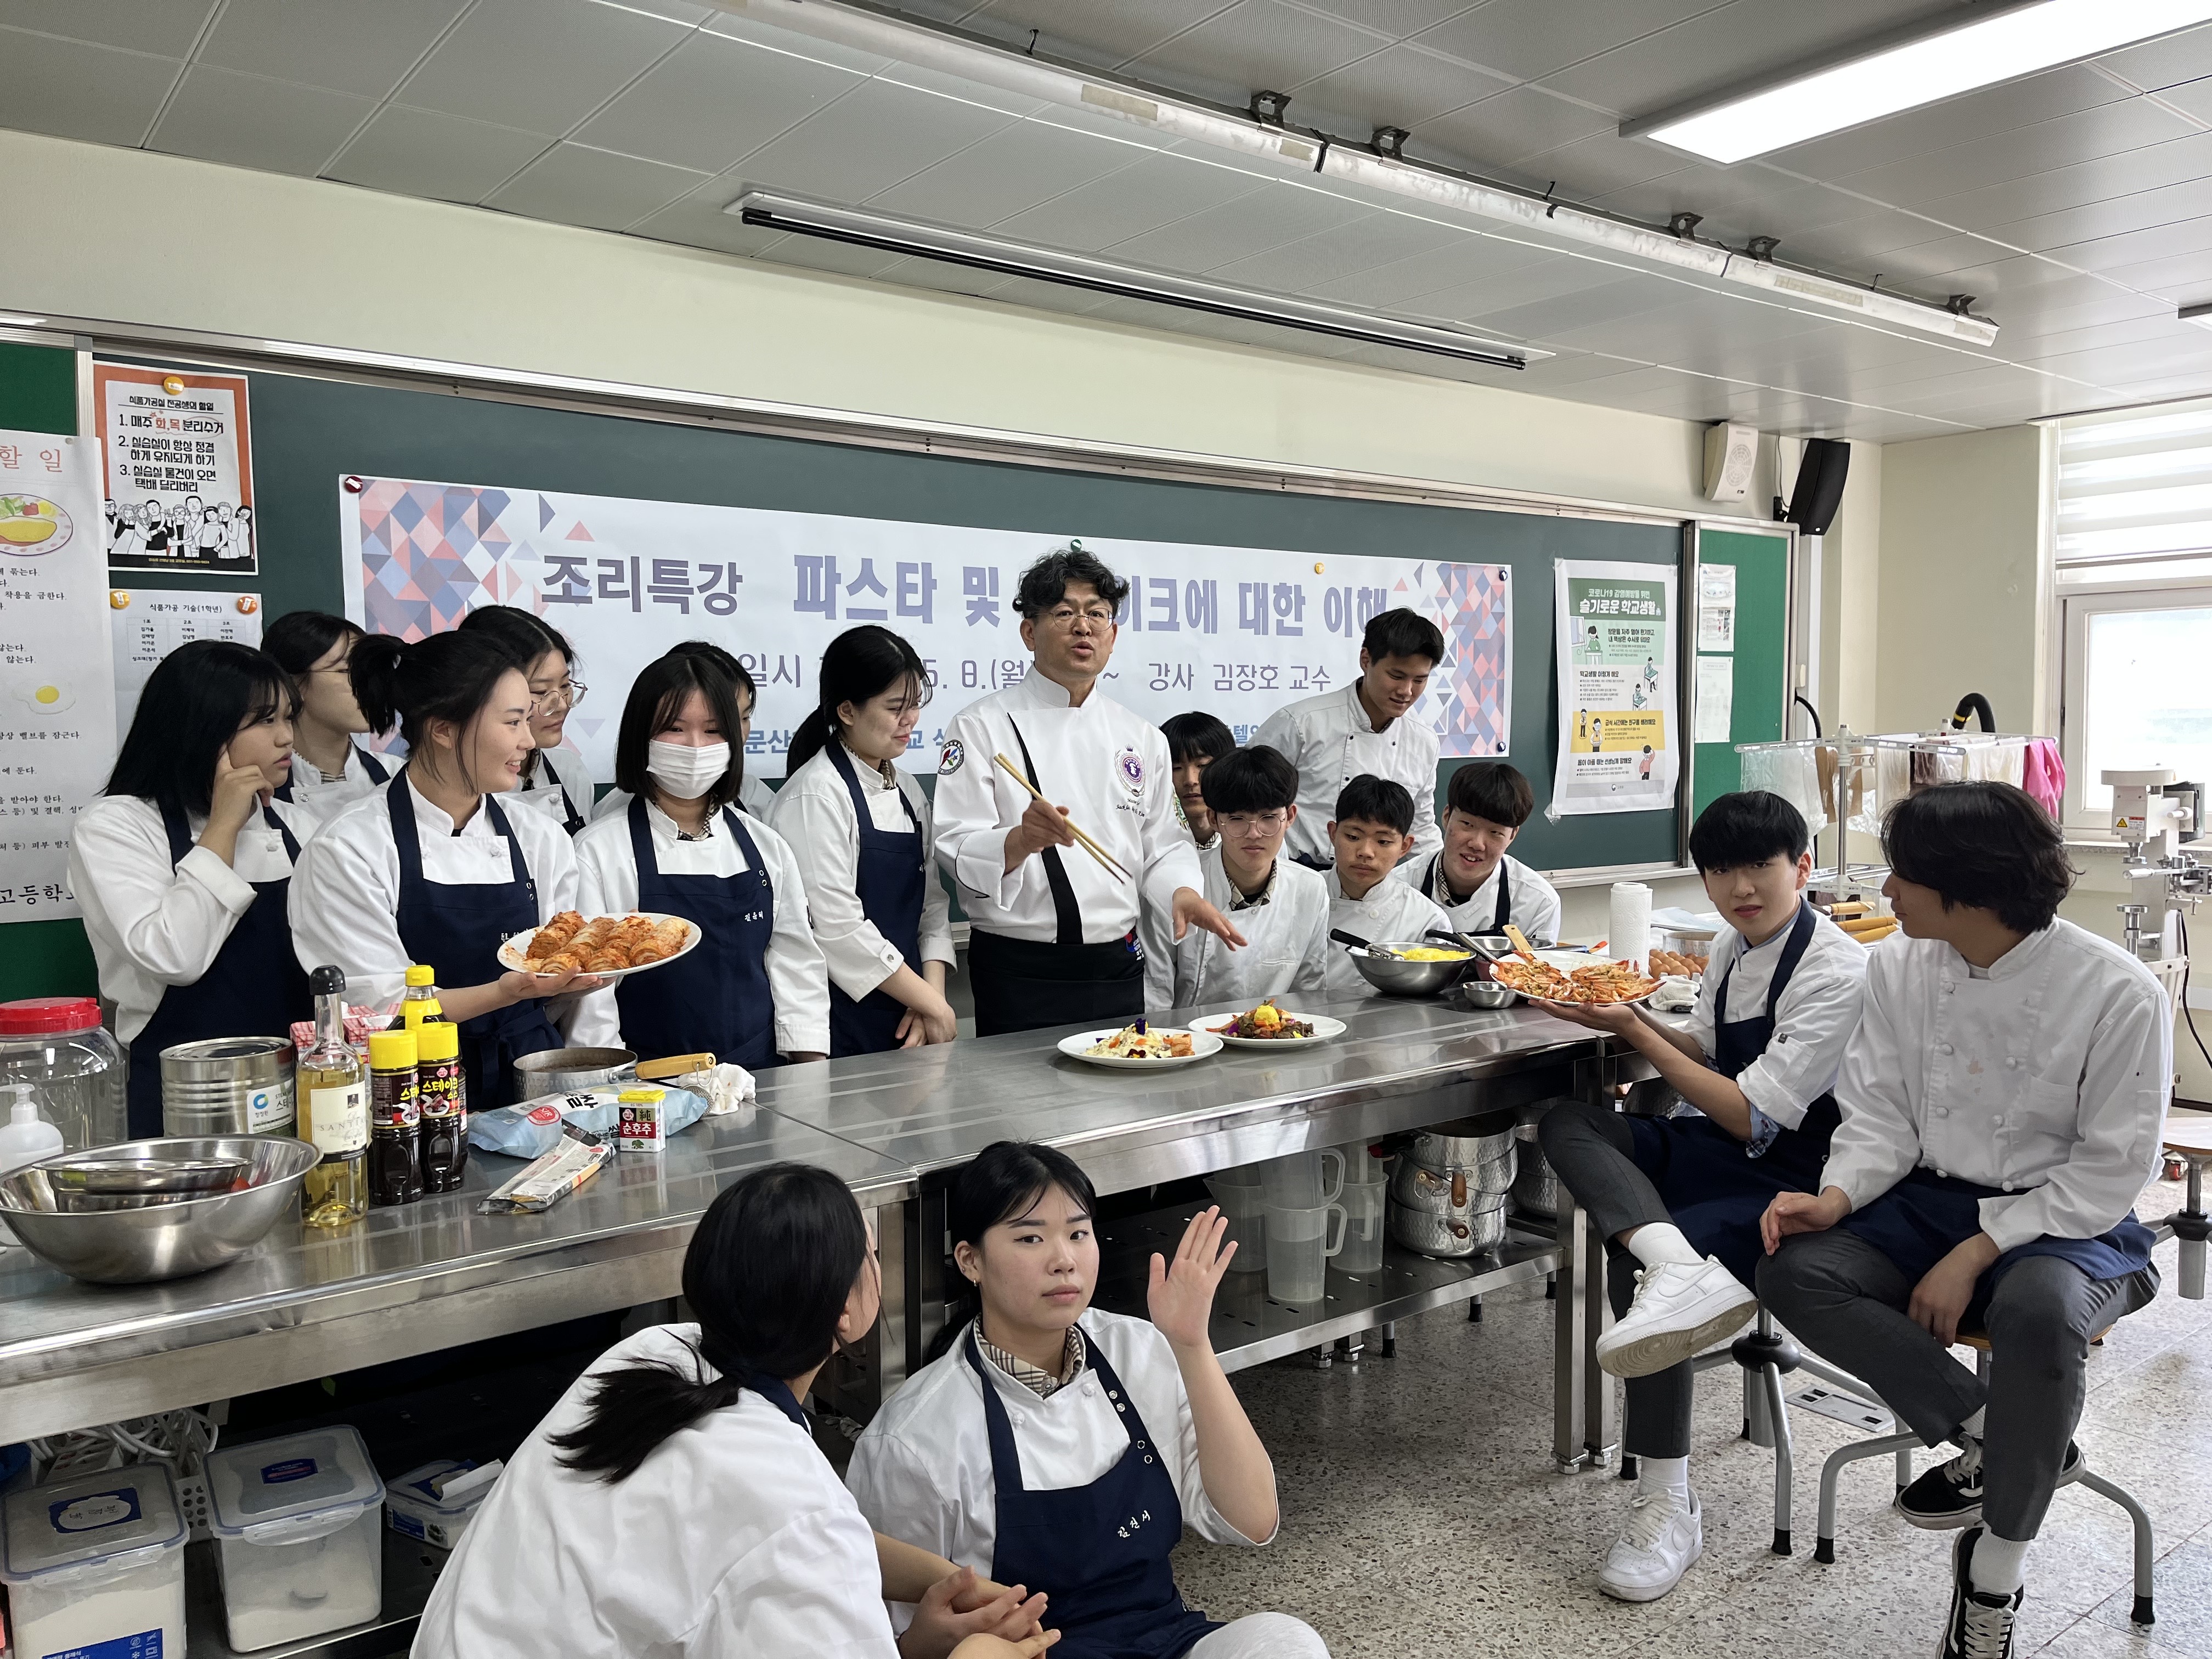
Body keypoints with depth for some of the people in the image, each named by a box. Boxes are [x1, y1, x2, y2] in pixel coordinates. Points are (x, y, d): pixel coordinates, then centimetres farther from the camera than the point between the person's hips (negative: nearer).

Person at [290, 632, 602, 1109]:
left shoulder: (542, 838, 9)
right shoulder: (349, 847, -4)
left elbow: (552, 1000, 11)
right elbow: (378, 1008, -8)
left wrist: (581, 974, -10)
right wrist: (505, 991, -20)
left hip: (529, 1087, 3)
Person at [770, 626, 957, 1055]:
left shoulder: (909, 793, 9)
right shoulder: (815, 796, -14)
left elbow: (932, 904, 10)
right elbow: (836, 926, -19)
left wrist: (932, 995, -5)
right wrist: (931, 1003, -13)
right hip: (842, 1022, -7)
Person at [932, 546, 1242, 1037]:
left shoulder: (1142, 737, 10)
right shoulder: (982, 726, -4)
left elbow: (1162, 845, 14)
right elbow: (957, 852, -12)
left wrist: (1181, 892, -8)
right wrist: (1023, 840, -32)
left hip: (1118, 965, 5)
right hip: (1022, 972, -4)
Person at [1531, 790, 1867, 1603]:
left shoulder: (1839, 973, -18)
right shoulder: (1732, 948, 6)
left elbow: (1751, 1117, -20)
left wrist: (1634, 1032, -18)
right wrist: (1636, 1019, -1)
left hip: (1796, 1179, -8)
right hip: (1724, 1146, 8)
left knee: (1634, 1261, -27)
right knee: (1565, 1121, -13)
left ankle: (1666, 1507, -15)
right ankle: (1682, 1269, -38)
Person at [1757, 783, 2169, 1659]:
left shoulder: (2117, 991, -16)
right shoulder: (1896, 968, -3)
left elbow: (2109, 1173, -13)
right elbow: (1881, 1120, 2)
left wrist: (1976, 1254, -21)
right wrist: (1837, 1198, -18)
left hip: (2068, 1223, -4)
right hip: (1929, 1201, 4)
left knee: (2035, 1311, -38)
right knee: (1793, 1272, -23)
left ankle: (1995, 1570, -12)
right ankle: (1991, 1436, -8)